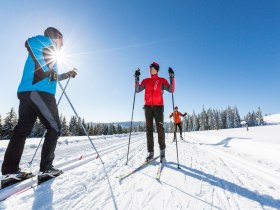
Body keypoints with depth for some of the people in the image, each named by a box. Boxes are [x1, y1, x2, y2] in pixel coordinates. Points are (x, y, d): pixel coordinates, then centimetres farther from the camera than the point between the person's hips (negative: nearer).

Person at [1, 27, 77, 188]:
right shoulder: (47, 41, 7)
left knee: (23, 129, 5)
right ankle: (46, 169, -3)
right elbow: (31, 42, -14)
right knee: (54, 127, -6)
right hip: (39, 91, -10)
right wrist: (47, 71, -9)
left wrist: (67, 75, 39)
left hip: (26, 92, 10)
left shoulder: (47, 52, 31)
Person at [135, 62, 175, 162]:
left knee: (160, 129, -6)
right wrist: (137, 78, -1)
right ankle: (150, 152, 7)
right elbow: (137, 90, 7)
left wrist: (172, 77, -8)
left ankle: (162, 151, 9)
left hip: (158, 106, -2)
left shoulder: (162, 80, 10)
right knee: (149, 129, 1)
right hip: (148, 107, 3)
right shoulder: (146, 81, 16)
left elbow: (171, 90, 0)